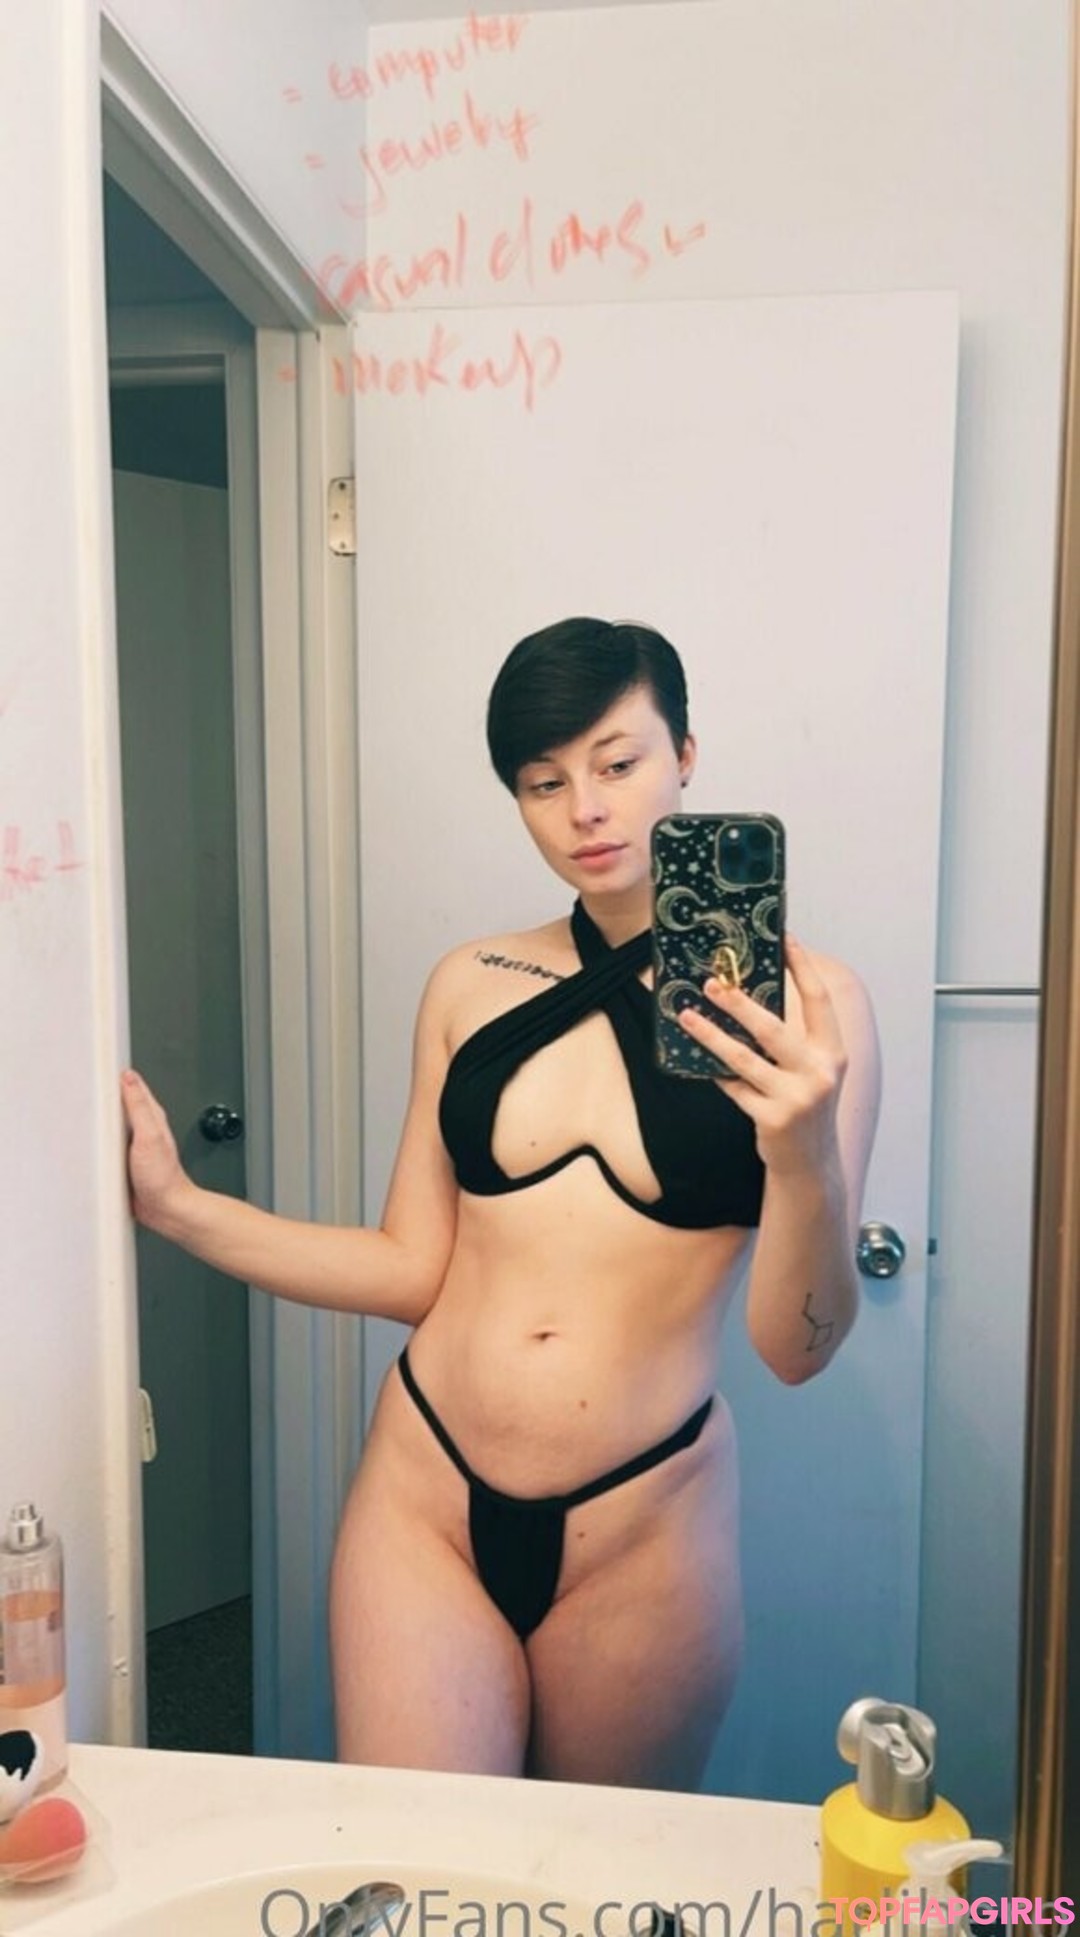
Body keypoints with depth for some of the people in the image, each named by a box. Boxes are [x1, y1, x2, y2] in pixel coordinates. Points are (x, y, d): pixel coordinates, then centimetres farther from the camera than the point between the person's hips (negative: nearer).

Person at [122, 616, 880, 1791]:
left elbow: (796, 1349, -11)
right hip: (424, 1498, 2)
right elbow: (415, 1272, 3)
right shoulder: (470, 986, 0)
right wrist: (175, 1206, -1)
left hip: (639, 1535, -1)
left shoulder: (797, 1001, -10)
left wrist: (804, 1156, -29)